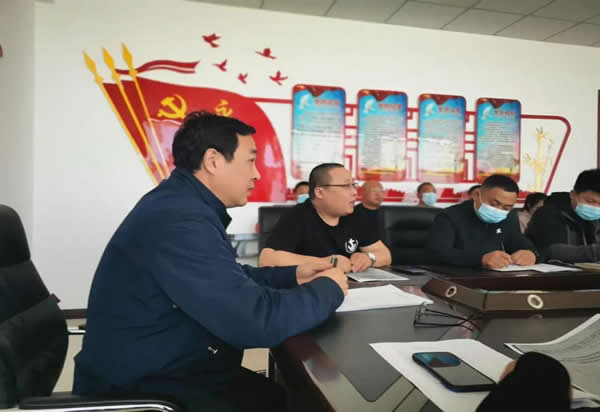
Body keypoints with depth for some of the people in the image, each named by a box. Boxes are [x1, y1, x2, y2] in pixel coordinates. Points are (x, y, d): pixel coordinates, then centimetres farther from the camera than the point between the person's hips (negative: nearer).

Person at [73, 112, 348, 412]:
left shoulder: (184, 205, 6)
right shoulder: (179, 217, -28)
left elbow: (232, 281, 16)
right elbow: (257, 321, -32)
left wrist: (292, 276, 3)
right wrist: (329, 288, -14)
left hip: (179, 371, 9)